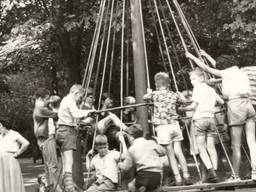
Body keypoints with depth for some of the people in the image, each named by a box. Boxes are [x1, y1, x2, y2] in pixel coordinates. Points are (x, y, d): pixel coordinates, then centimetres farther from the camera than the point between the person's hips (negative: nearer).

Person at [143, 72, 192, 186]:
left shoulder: (155, 94, -1)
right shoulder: (174, 95, 8)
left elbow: (144, 97, 17)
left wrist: (149, 93, 36)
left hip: (163, 126, -3)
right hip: (175, 125, 3)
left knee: (170, 154, -1)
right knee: (179, 152, 6)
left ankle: (178, 179, -5)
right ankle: (186, 176, 1)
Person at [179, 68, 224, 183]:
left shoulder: (198, 88, 1)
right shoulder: (211, 90, 20)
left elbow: (194, 105, -8)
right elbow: (221, 102, 22)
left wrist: (182, 109, 4)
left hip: (200, 118, -6)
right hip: (211, 118, 6)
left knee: (201, 147, -5)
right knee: (211, 146, 5)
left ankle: (211, 171, -20)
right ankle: (214, 171, -4)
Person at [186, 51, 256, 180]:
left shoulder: (227, 73, 1)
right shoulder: (241, 73, 21)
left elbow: (206, 68, 8)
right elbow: (220, 70, 35)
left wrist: (192, 57, 21)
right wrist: (207, 56, 45)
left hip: (235, 106, -6)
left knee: (236, 145, -1)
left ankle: (235, 176, 6)